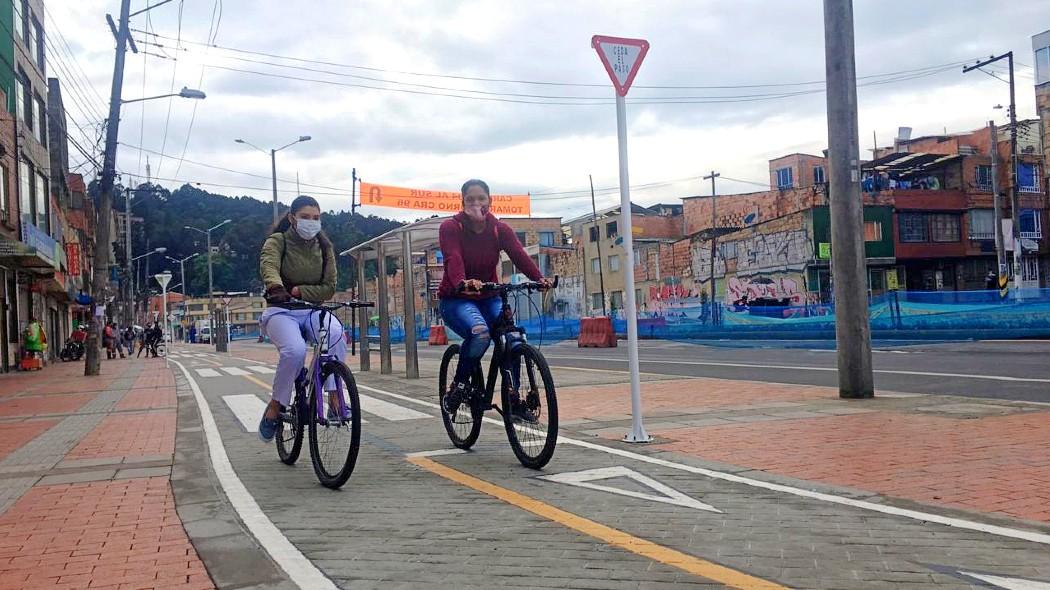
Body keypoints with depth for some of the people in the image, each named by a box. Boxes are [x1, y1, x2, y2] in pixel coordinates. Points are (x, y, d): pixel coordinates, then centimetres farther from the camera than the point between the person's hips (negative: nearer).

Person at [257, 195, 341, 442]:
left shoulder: (324, 246, 7)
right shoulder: (277, 241, -4)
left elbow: (329, 287, 1)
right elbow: (268, 267, -27)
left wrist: (297, 290, -15)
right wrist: (276, 287, -50)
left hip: (312, 310, 3)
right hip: (281, 311, -3)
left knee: (336, 334, -33)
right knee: (295, 350, -34)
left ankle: (334, 398, -26)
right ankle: (274, 407, -13)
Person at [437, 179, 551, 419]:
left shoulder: (500, 230, -1)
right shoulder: (450, 228, -11)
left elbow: (519, 255, -18)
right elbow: (453, 259, -29)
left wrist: (539, 278, -38)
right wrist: (463, 282, -51)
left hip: (488, 298, 4)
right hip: (456, 299, -4)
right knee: (480, 331, -35)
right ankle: (459, 386, -13)